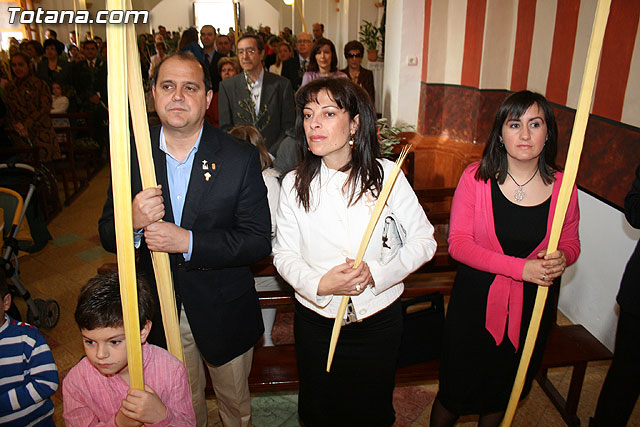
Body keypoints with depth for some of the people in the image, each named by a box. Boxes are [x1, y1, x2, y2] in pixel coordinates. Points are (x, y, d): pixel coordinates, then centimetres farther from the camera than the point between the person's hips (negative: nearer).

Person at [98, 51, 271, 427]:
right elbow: (108, 237, -1)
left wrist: (189, 241, -28)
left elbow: (259, 240, -16)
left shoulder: (240, 157, -13)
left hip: (223, 314, -1)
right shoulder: (131, 155, -6)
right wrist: (134, 221, -25)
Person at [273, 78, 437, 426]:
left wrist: (376, 273, -19)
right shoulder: (294, 183, -7)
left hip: (379, 317, 0)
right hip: (316, 317, 1)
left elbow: (424, 240, -5)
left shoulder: (386, 174, -10)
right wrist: (319, 284, -22)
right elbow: (283, 254, -3)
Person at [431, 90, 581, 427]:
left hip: (532, 307, 3)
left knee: (503, 393, 24)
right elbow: (458, 243, -15)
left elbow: (571, 243, 8)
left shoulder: (561, 186, -6)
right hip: (475, 302, -2)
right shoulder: (476, 178, -13)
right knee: (455, 394, 13)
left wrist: (561, 259, -16)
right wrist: (520, 267, -23)